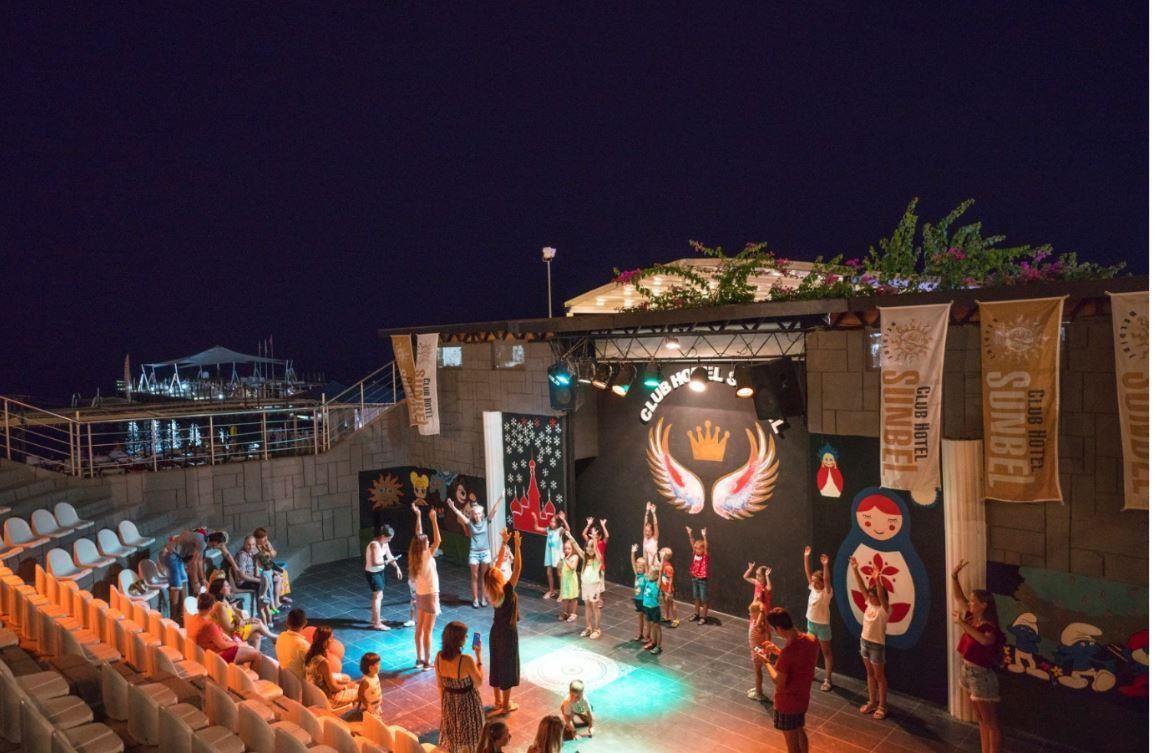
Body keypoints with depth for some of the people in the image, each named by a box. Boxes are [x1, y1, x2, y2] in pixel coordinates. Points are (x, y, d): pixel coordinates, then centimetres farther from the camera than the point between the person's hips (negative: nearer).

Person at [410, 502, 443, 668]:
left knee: (419, 628, 14)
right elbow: (438, 540, -30)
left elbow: (418, 535, 4)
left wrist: (418, 516, 4)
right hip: (430, 596, -8)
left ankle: (420, 659, 24)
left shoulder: (415, 557, -3)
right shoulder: (426, 557, -22)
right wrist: (433, 520, -29)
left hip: (420, 595, 8)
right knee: (428, 631, 1)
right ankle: (427, 662, 9)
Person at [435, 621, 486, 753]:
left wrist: (443, 702, 13)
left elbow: (440, 685, -2)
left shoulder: (439, 657, -16)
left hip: (448, 701, 5)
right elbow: (478, 682, -15)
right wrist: (478, 656, -13)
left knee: (451, 735, 25)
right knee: (467, 736, 19)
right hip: (467, 702, -5)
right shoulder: (466, 660, -32)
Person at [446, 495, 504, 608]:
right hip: (474, 553, -1)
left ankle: (483, 598, 22)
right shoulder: (470, 523, -5)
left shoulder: (486, 521, -2)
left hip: (485, 552, 1)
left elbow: (494, 510, -12)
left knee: (484, 577, 10)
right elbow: (460, 515, -18)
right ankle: (475, 599, 17)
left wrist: (500, 499, -23)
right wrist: (452, 507, -34)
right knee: (475, 577, 7)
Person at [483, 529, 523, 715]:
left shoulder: (492, 589, -9)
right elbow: (517, 568, -30)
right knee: (508, 667, 7)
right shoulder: (507, 590, -27)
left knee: (496, 665, 18)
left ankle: (497, 701, 32)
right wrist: (517, 546, -31)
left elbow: (499, 561, -3)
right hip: (508, 632, -7)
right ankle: (506, 705, 19)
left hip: (495, 631, 7)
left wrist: (504, 543, -3)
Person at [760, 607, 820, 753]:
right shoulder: (811, 640, -10)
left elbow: (779, 682, -24)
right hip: (803, 697, 7)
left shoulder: (787, 651, -34)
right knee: (799, 731, 31)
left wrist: (766, 662, -12)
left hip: (787, 703, -7)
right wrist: (777, 651, 5)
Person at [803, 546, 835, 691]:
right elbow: (807, 573, -4)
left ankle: (828, 679, 13)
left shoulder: (827, 592, -18)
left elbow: (827, 579, -36)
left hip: (822, 625, -6)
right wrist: (806, 557, -12)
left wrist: (825, 565, -49)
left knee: (826, 653, 6)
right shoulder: (812, 588, -2)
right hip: (811, 623, 6)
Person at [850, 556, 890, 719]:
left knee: (879, 676, 7)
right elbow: (862, 586, -5)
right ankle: (872, 702, 30)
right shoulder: (869, 604, -1)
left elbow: (882, 595, -35)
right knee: (869, 674, 18)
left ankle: (882, 706, 19)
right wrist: (855, 569, -12)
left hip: (876, 645, -7)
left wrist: (877, 580, -49)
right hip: (864, 641, 7)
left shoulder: (884, 609, -16)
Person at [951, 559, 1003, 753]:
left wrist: (962, 624, -46)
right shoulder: (971, 618, 1)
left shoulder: (989, 627, -21)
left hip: (982, 675, -8)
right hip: (969, 672, 8)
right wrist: (954, 576, 1)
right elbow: (958, 597, 11)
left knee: (991, 722, 2)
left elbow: (985, 640, -44)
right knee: (981, 720, 17)